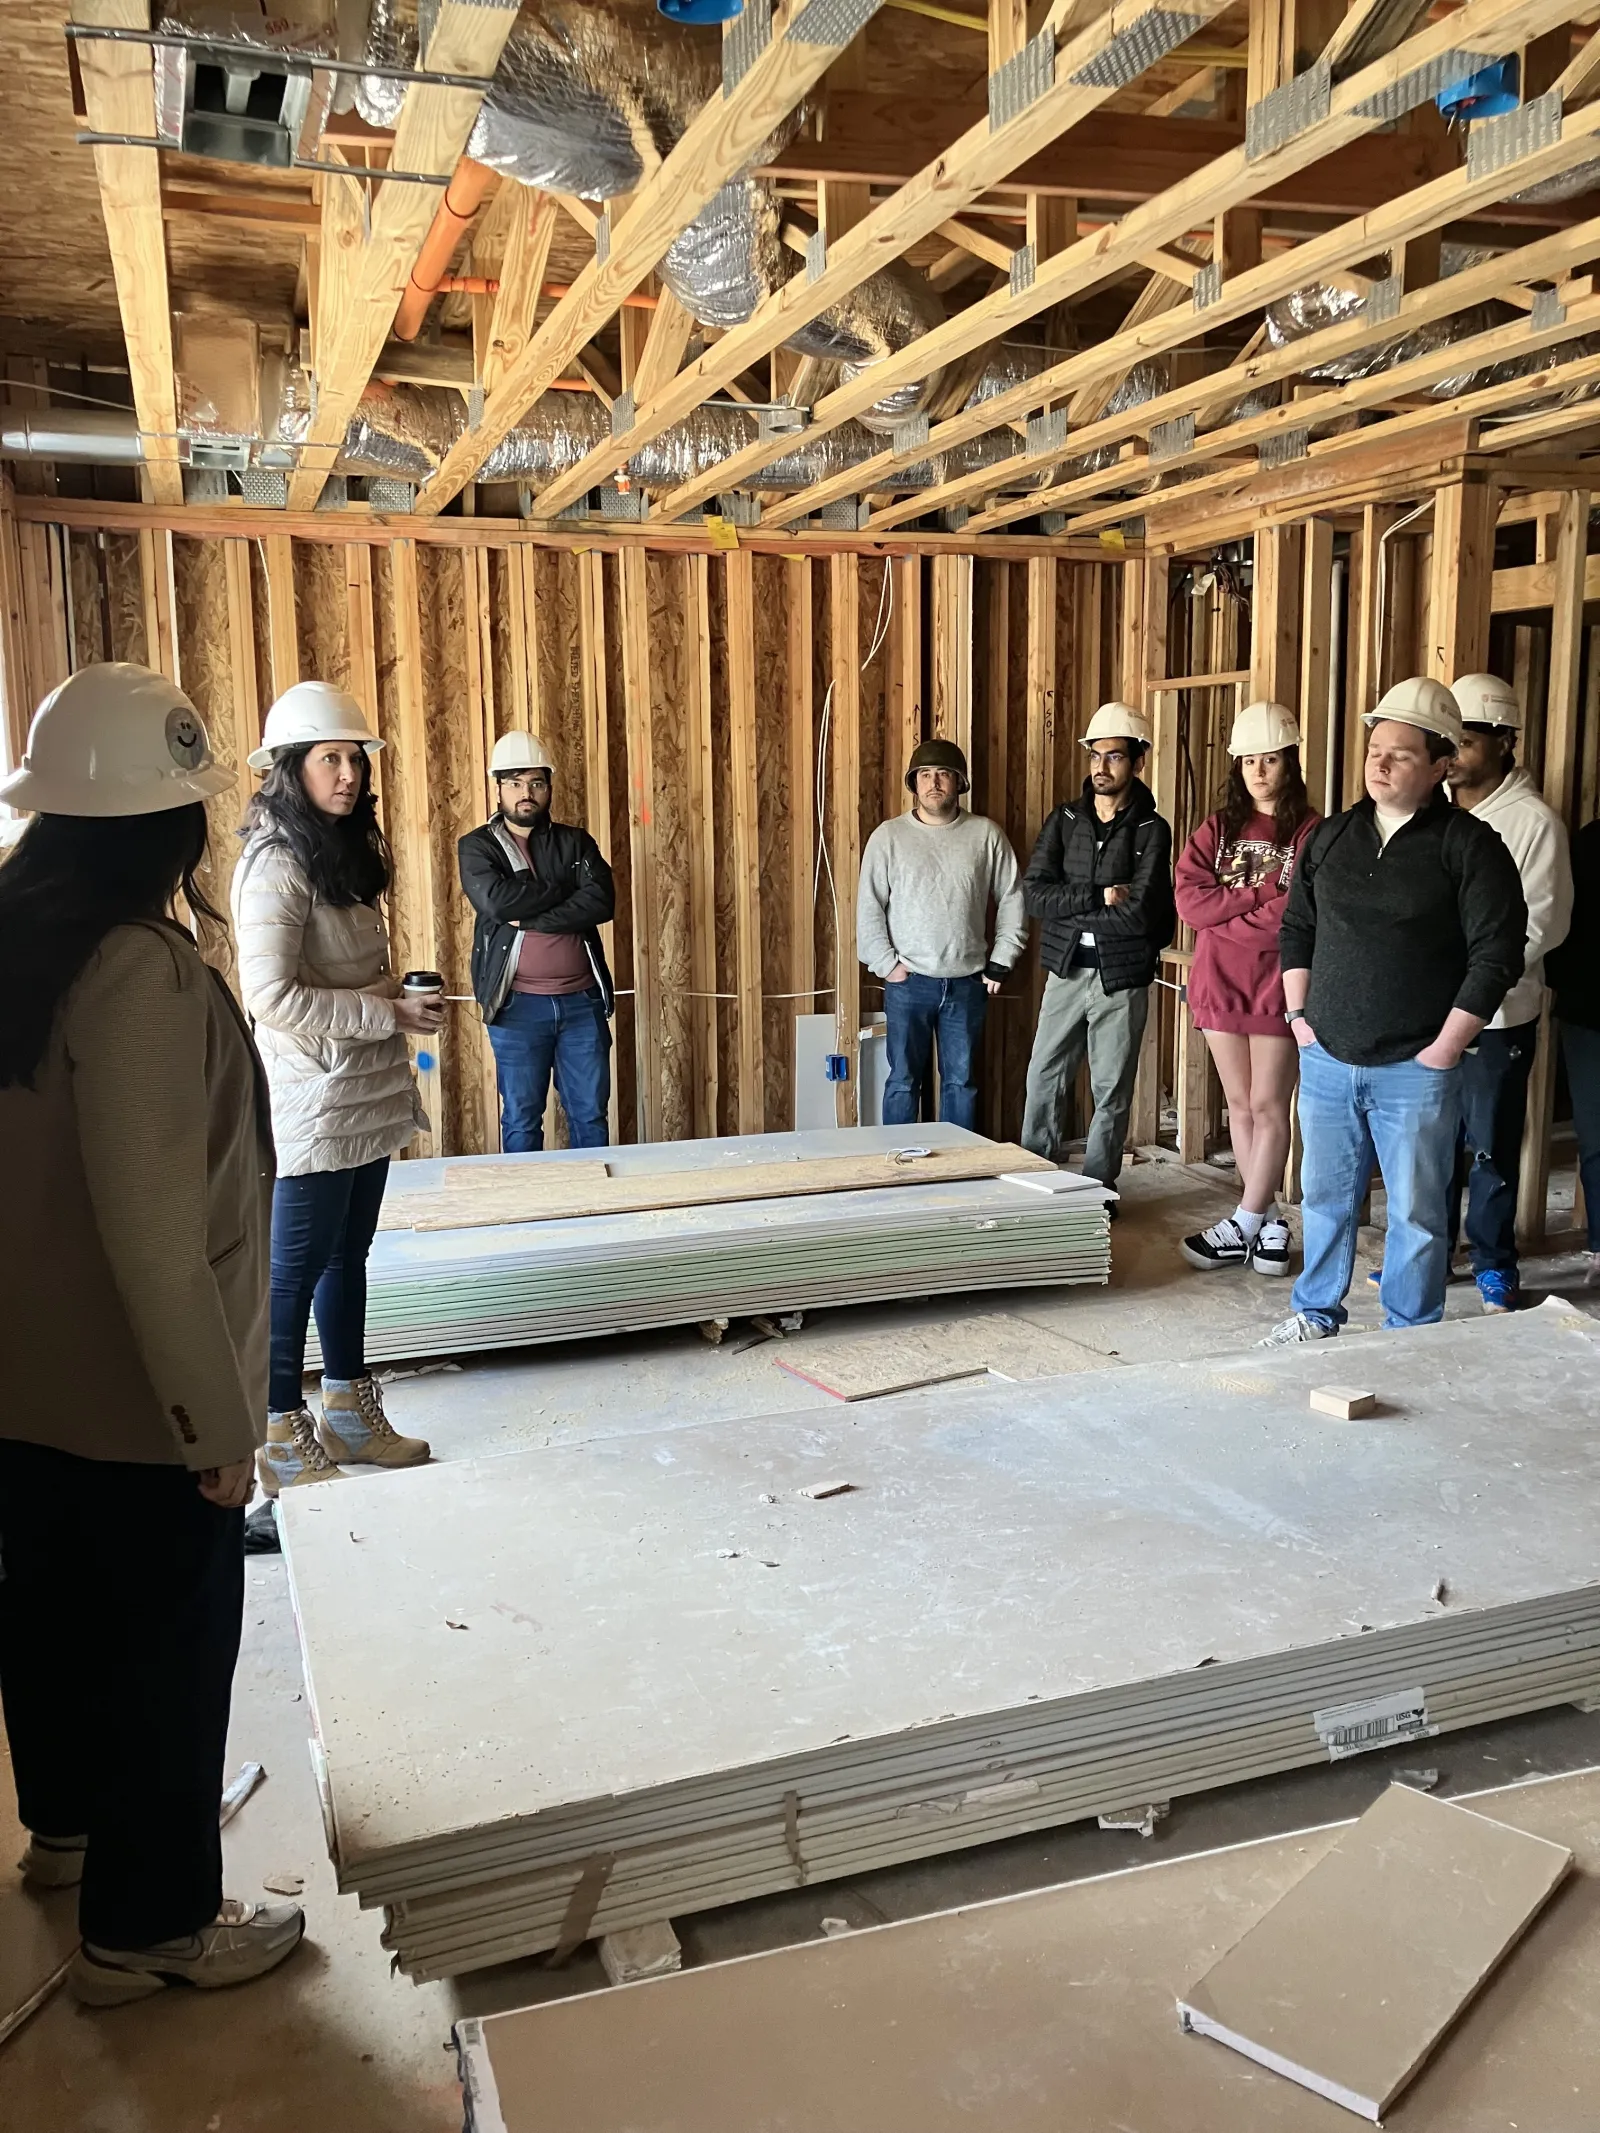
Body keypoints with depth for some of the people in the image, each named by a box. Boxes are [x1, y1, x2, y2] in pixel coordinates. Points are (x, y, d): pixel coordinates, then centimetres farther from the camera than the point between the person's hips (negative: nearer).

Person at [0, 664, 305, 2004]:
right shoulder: (147, 975, -26)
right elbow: (156, 1228, -27)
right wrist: (218, 1420, -17)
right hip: (134, 1400, -8)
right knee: (170, 1647, 9)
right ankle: (150, 1926, 26)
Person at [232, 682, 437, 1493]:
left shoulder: (341, 851, 12)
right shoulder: (276, 864, -16)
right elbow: (271, 995, -23)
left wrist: (398, 995, 8)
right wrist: (386, 1013, -19)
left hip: (364, 1100, 9)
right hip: (312, 1107, -9)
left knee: (347, 1256, 17)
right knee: (295, 1268, 2)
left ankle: (349, 1413, 30)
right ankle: (281, 1440, 15)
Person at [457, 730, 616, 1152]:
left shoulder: (576, 842, 8)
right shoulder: (477, 846, 2)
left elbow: (602, 902, -9)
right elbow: (496, 900, -18)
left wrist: (528, 917, -16)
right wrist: (565, 890, -8)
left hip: (582, 1000, 2)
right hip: (518, 1005, -2)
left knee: (591, 1115, 9)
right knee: (521, 1121, 7)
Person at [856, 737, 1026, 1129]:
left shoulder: (987, 834, 2)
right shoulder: (888, 836, 0)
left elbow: (1012, 901, 5)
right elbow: (869, 907, -1)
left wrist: (1000, 964, 1)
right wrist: (886, 964, -7)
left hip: (967, 983, 1)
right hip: (908, 982, -1)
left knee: (961, 1081, 9)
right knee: (904, 1080, 4)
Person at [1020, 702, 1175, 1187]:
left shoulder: (1151, 830, -4)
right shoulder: (1064, 820, 5)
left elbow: (1140, 911, -17)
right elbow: (1034, 893, -7)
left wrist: (1069, 904, -10)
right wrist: (1099, 898, -17)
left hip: (1122, 978, -3)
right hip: (1066, 970, 3)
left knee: (1112, 1093, 6)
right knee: (1043, 1084, 5)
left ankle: (1097, 1188, 19)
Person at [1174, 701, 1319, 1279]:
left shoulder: (1310, 832, -6)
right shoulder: (1218, 828, 8)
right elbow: (1189, 900, -5)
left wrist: (1226, 916, -10)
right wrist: (1260, 894, -13)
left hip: (1277, 986, -5)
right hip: (1220, 982, 5)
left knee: (1268, 1108, 0)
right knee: (1240, 1105, 10)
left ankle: (1244, 1225, 7)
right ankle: (1268, 1221, 21)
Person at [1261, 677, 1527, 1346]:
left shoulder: (1468, 845, -7)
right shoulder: (1330, 837, 9)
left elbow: (1496, 954, -10)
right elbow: (1296, 928, 16)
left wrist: (1445, 1047, -12)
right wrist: (1298, 1016, 7)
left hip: (1414, 1068, -4)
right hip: (1326, 1060, 5)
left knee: (1416, 1209, 5)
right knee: (1325, 1196, 15)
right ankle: (1315, 1313, 30)